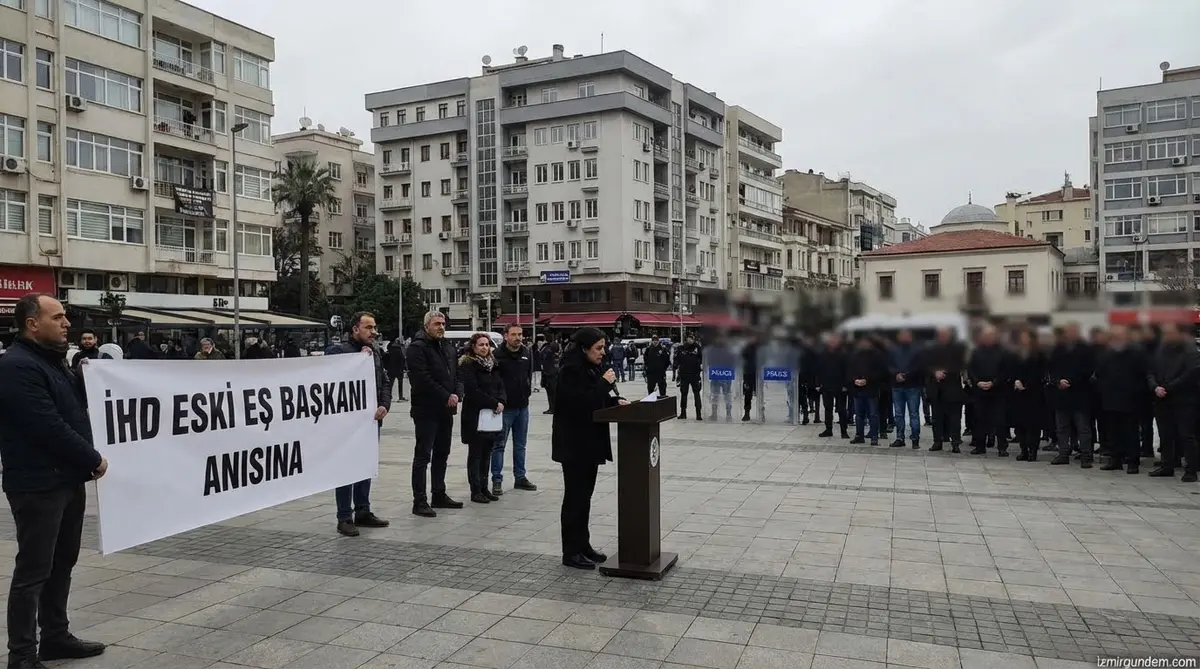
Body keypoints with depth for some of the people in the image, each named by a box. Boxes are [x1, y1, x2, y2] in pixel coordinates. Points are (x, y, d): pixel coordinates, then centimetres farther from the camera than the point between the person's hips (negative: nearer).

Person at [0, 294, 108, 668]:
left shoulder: (52, 360, 14)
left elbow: (73, 407, 22)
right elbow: (49, 427, -23)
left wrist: (85, 381, 6)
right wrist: (93, 459, -14)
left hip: (68, 479, 10)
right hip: (39, 484, -9)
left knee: (62, 563, 17)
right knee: (33, 569, -1)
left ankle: (56, 637, 28)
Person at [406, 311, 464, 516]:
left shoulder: (448, 347, 15)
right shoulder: (417, 347, -10)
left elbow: (456, 374, 16)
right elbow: (422, 378, -19)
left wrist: (457, 394, -4)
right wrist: (446, 397, -18)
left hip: (446, 410, 8)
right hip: (426, 410, -8)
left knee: (442, 454, 15)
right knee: (423, 455, -4)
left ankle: (439, 495, 26)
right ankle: (419, 502, 0)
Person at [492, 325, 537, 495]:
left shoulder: (527, 353, 5)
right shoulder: (498, 355, -12)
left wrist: (528, 390, 9)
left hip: (522, 406, 6)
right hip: (505, 407, -6)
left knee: (520, 444, 14)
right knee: (499, 445, 1)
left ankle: (520, 477, 24)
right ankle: (497, 480, 7)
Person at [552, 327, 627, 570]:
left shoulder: (593, 368, 10)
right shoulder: (571, 370, -17)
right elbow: (580, 403, -26)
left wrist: (615, 401, 0)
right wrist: (604, 383, -21)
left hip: (590, 441, 9)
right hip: (573, 443, -9)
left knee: (584, 495, 15)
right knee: (575, 496, -2)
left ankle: (583, 545, 24)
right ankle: (571, 552, 7)